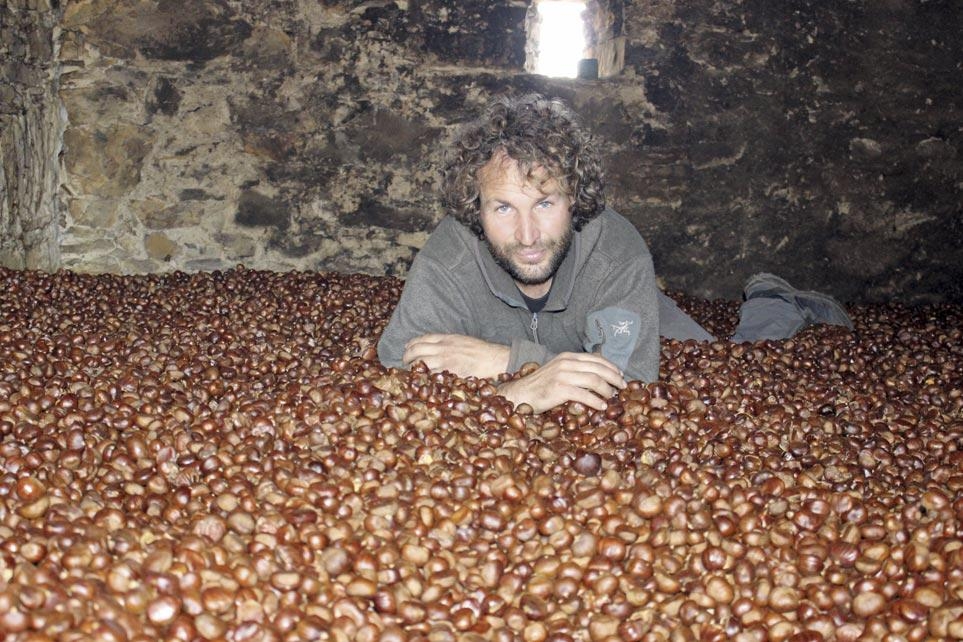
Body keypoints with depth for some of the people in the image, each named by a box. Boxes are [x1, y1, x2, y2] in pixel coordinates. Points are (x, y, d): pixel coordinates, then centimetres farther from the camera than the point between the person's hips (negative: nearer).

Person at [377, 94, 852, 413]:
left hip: (619, 323, -1)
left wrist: (509, 358, -49)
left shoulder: (619, 251, -41)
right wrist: (515, 394, -62)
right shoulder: (444, 264, -41)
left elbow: (630, 383, -44)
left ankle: (774, 308, 31)